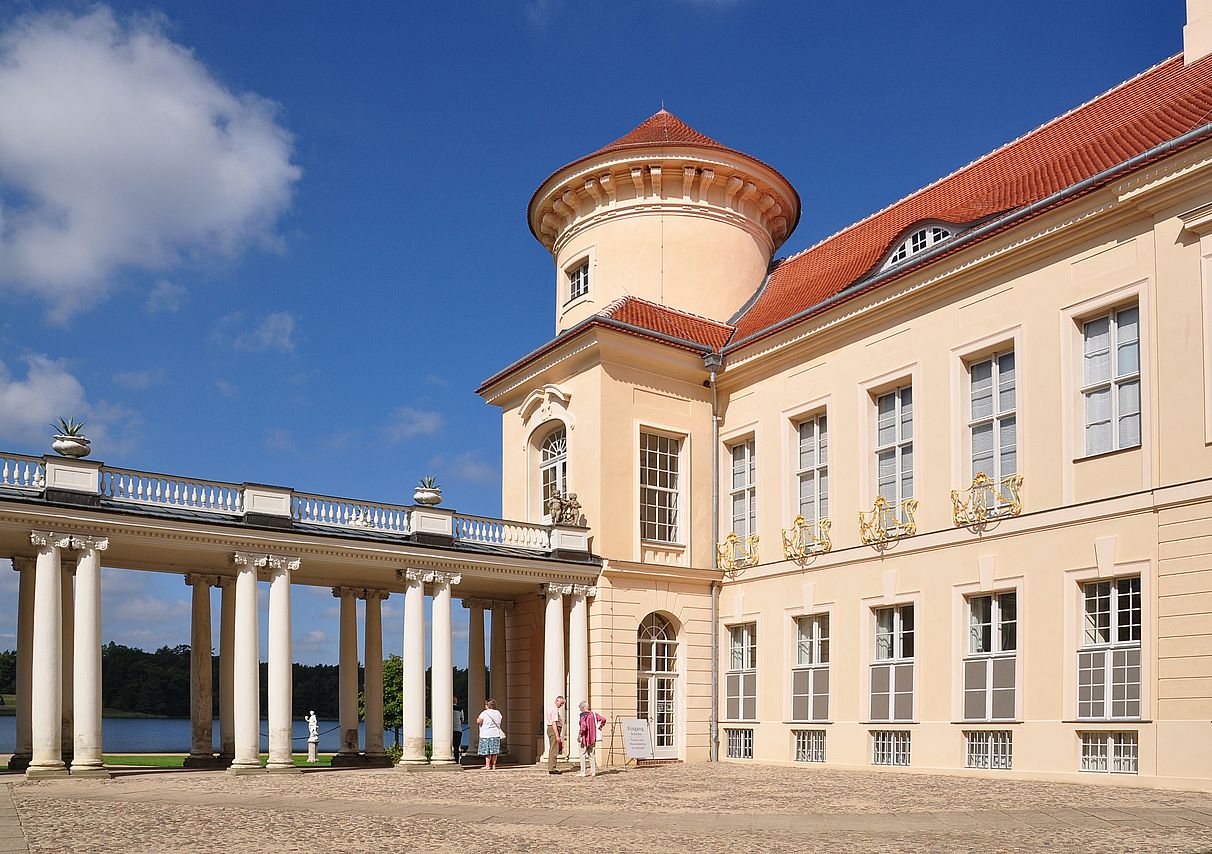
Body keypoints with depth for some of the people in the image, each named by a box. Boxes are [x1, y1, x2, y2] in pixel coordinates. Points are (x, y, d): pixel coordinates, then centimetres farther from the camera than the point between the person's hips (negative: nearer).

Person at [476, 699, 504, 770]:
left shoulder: (484, 713, -9)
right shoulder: (498, 713, 8)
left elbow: (478, 721, -15)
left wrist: (477, 719, 4)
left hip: (486, 735, -5)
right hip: (496, 734, 5)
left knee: (487, 751, -1)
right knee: (494, 751, 7)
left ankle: (487, 765, -3)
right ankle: (494, 765, 9)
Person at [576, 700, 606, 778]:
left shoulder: (583, 715, -14)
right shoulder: (593, 714, 6)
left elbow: (583, 725, -28)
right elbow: (603, 719, 8)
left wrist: (579, 735, -23)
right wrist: (600, 727, 17)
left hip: (584, 737, -7)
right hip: (592, 738, 7)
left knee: (582, 754, 2)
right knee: (591, 754, 15)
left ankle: (582, 772, 2)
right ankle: (593, 771, 15)